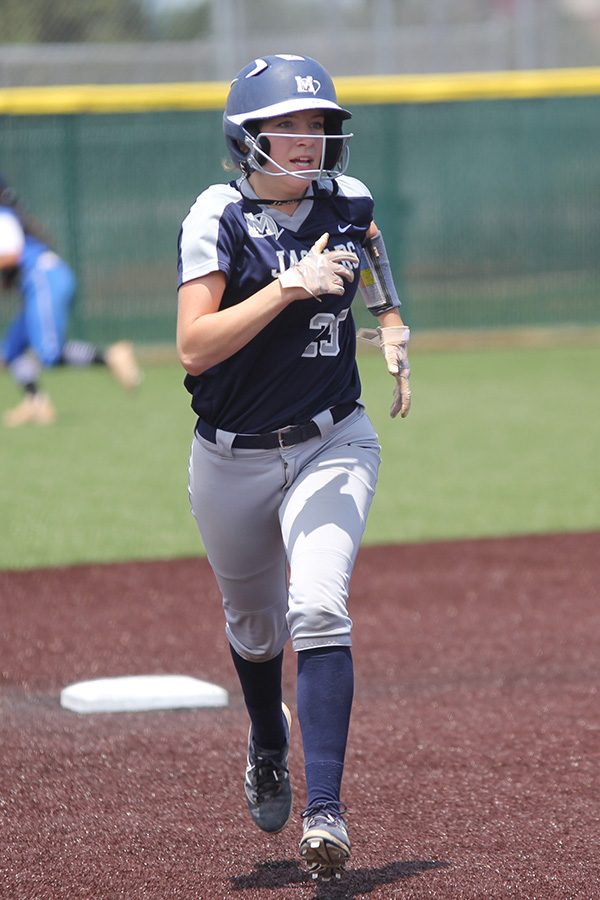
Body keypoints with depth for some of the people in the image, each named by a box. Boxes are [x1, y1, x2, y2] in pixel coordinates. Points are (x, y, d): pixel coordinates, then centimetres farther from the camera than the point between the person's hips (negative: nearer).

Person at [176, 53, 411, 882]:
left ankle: (326, 811, -24)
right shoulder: (218, 219, -14)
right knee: (256, 629, 18)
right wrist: (288, 288, -33)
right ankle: (268, 741, 52)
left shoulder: (346, 203, -3)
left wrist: (392, 326, 7)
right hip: (232, 462, 0)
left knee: (318, 609, -22)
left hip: (331, 447, 0)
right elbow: (194, 348, -26)